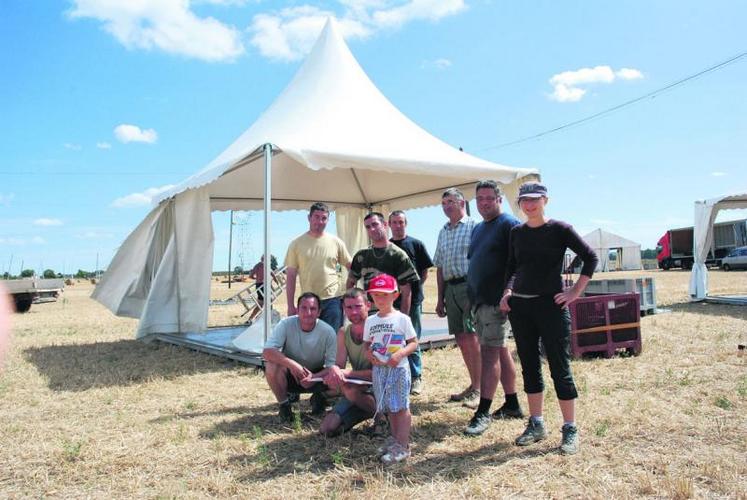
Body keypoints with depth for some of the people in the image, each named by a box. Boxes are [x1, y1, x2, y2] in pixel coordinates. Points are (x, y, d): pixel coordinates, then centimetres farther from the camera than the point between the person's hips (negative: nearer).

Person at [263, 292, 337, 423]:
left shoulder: (328, 331, -18)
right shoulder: (286, 324, -20)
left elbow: (332, 366, -17)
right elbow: (267, 352, -28)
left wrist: (314, 377, -36)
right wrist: (291, 364, -42)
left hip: (317, 375, 1)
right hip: (290, 374, -1)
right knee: (272, 366, -31)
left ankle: (318, 397, 7)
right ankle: (283, 404, -6)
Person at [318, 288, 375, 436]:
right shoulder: (343, 333, 2)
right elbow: (339, 366, -1)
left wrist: (346, 373, -30)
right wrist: (334, 370, -27)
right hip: (357, 389, 6)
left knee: (348, 387, -35)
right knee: (327, 429, -5)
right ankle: (370, 410, 13)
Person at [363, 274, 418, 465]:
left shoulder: (402, 319, -7)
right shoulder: (370, 321, 7)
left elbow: (414, 342, -4)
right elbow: (366, 343, 15)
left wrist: (400, 353, -20)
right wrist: (368, 352, -7)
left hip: (398, 368, -5)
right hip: (378, 369, 5)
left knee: (401, 406, -1)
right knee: (388, 407, 15)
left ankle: (402, 445, 4)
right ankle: (395, 438, 29)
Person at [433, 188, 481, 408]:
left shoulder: (473, 227, -2)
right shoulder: (443, 232, 20)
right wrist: (440, 298, 18)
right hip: (450, 289, 7)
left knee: (471, 336, -11)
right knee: (461, 339, 9)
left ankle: (478, 389, -4)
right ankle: (474, 384, 21)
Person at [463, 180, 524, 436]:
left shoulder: (509, 224, -7)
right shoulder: (478, 229, 19)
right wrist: (471, 295, 18)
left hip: (496, 299, -8)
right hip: (479, 299, 8)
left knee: (489, 352, -10)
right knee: (500, 350, 13)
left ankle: (483, 412, -6)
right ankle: (512, 405, 23)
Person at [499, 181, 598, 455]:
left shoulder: (559, 229, -5)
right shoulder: (516, 232, 8)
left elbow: (590, 257, -3)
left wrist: (575, 292, -7)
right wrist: (508, 291, 4)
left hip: (551, 305, -5)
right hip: (519, 306, 5)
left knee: (559, 368, 0)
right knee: (529, 366, 11)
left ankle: (570, 429, 12)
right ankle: (536, 424, 23)